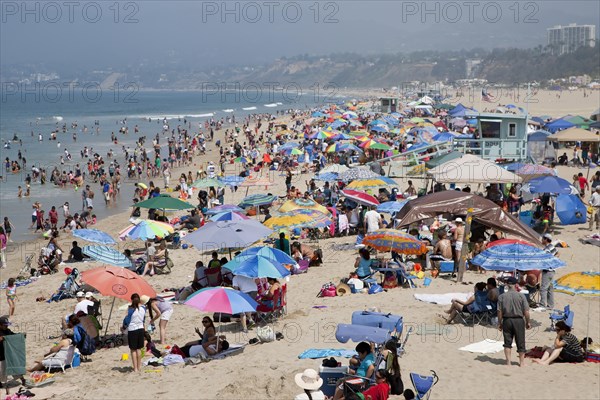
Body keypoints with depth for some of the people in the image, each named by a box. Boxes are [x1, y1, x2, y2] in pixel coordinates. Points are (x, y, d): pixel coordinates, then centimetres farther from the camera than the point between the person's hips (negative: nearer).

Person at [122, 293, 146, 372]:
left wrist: (123, 327, 10)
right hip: (141, 329, 5)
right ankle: (139, 367, 22)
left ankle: (135, 368, 2)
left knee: (133, 350, 3)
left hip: (132, 330, -5)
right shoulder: (143, 308, -1)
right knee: (138, 349, 16)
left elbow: (127, 320, -8)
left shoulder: (131, 309, -16)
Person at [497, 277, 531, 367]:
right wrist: (528, 322, 4)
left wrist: (499, 323, 6)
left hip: (507, 320, 1)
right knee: (520, 342, 9)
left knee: (507, 342, 9)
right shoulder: (521, 296, -7)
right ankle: (522, 362, 17)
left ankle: (508, 361, 5)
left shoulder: (501, 296, -4)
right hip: (519, 320, -1)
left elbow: (499, 311, -4)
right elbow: (526, 311, -7)